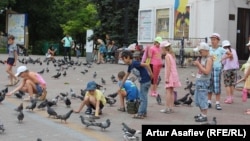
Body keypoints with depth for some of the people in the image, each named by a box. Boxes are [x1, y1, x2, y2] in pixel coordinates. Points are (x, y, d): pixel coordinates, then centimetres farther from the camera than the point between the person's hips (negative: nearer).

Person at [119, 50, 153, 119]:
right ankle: (144, 112, 23)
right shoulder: (130, 66, 11)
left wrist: (151, 74, -17)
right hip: (143, 81, 9)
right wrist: (121, 86, 23)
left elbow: (146, 65, -25)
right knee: (143, 97, 15)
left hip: (145, 80, -9)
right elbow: (126, 76, 20)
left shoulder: (134, 63, -18)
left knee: (143, 98, -3)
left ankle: (140, 114, 2)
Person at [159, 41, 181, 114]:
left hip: (170, 75, -9)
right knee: (171, 91, 12)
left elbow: (168, 68, -19)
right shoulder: (172, 55, 13)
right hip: (174, 74, 9)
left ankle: (167, 108, -9)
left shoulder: (167, 56, -13)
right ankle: (171, 107, 14)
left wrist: (167, 78, -20)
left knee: (168, 91, -8)